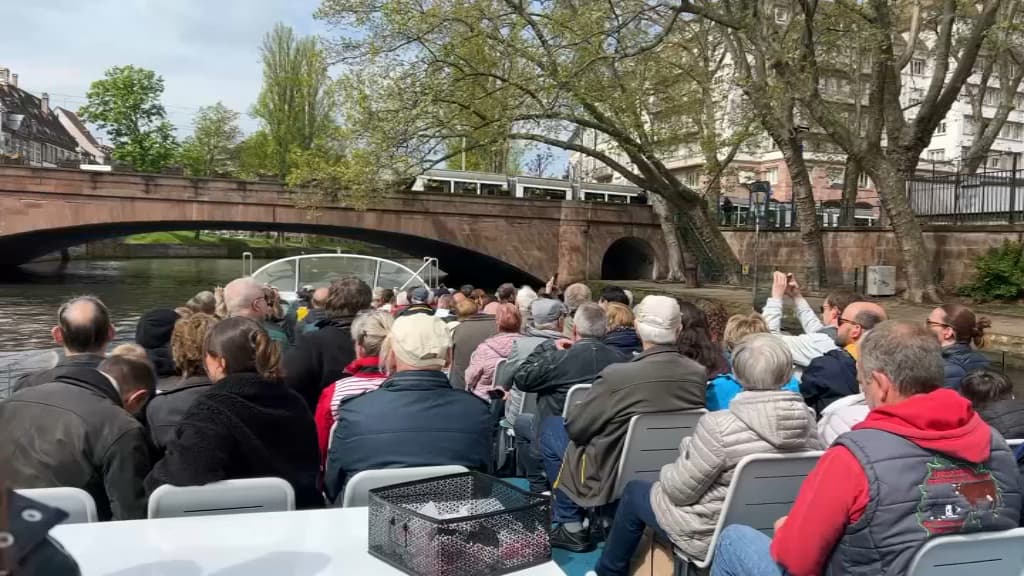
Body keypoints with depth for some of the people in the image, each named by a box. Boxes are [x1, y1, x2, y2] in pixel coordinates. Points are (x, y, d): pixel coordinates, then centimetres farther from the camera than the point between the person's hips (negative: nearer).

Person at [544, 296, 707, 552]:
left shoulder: (617, 375, -29)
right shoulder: (699, 374, -13)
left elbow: (575, 426, -15)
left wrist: (570, 414, 8)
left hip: (612, 477, -6)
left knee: (551, 426, 16)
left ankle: (571, 526, 19)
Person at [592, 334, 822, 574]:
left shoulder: (719, 425, -30)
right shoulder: (807, 419, -14)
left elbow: (679, 490, -19)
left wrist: (667, 473, 4)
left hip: (715, 536, -6)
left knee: (634, 491, 19)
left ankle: (609, 571, 39)